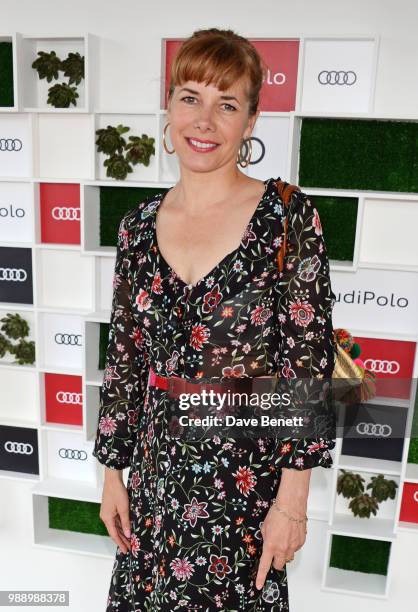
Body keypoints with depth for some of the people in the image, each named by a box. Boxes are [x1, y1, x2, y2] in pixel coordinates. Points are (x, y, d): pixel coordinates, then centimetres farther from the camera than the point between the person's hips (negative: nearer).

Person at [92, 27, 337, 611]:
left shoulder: (288, 216, -12)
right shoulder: (140, 225, 0)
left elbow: (310, 362, -11)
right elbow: (123, 358, 5)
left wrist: (293, 497, -11)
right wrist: (113, 470, 8)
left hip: (249, 472, -3)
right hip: (157, 462, 4)